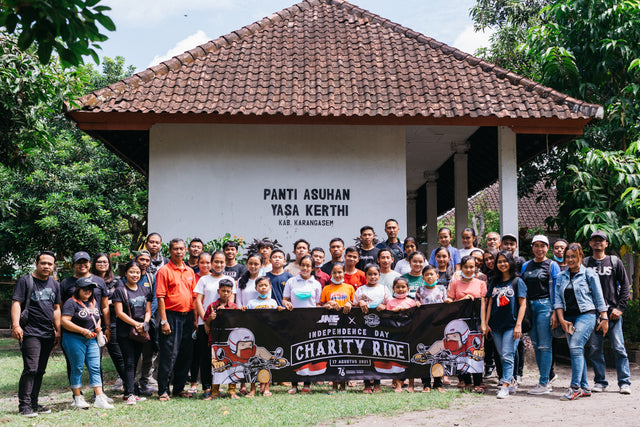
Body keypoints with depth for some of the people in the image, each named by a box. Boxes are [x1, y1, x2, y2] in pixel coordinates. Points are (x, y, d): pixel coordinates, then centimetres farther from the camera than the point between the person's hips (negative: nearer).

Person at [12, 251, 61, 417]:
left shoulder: (55, 285, 17)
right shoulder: (25, 281, 0)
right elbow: (16, 303, -6)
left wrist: (58, 330, 18)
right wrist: (16, 325, -18)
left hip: (48, 334, 6)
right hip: (30, 333, -6)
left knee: (40, 371, 8)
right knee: (30, 369, -13)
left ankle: (34, 403, 15)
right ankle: (24, 405, -9)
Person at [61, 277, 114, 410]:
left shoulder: (93, 303, 14)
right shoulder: (71, 303, -10)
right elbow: (64, 321, -19)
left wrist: (98, 326, 6)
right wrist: (83, 331, -19)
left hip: (91, 339, 7)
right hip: (74, 339, -6)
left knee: (95, 368, 1)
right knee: (77, 368, 1)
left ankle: (99, 398, 1)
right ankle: (77, 398, 12)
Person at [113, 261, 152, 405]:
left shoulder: (145, 290, 13)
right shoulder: (120, 291, -2)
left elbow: (148, 311, 12)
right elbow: (119, 313, -9)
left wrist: (144, 324, -7)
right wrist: (136, 324, -14)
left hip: (141, 333, 5)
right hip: (125, 332, -5)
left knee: (135, 362, 7)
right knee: (129, 362, -9)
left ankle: (129, 392, 13)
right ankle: (130, 394, -11)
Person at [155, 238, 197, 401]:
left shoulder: (190, 272, 14)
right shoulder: (164, 270, -4)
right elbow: (160, 297, -8)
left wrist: (195, 319, 10)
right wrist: (164, 321, -15)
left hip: (187, 316, 6)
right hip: (171, 315, -6)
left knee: (186, 354, 9)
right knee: (169, 354, -6)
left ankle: (179, 388, 19)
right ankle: (163, 390, 1)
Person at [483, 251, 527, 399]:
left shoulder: (517, 281, 0)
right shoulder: (494, 283, 13)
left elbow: (522, 305, -4)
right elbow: (490, 303, 14)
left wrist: (518, 325, -12)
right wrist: (486, 323, 8)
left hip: (511, 325, -5)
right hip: (496, 325, 5)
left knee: (507, 356, -10)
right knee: (502, 357, 10)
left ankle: (505, 387, -13)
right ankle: (511, 382, 22)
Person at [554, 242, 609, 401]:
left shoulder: (589, 274, 2)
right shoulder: (561, 277, 14)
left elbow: (599, 297, 2)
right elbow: (558, 299, 9)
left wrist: (604, 318, -1)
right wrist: (561, 320, -2)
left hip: (586, 314, -5)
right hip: (568, 317, 5)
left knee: (576, 346, -20)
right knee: (577, 351, 4)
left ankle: (575, 387, -21)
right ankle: (585, 388, 11)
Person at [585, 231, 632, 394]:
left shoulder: (615, 262, 9)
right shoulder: (585, 263, 11)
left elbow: (625, 285, 6)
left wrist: (620, 307, -4)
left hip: (612, 312, -1)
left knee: (619, 347, -4)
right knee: (595, 348, 2)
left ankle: (624, 382, 2)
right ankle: (600, 382, 10)